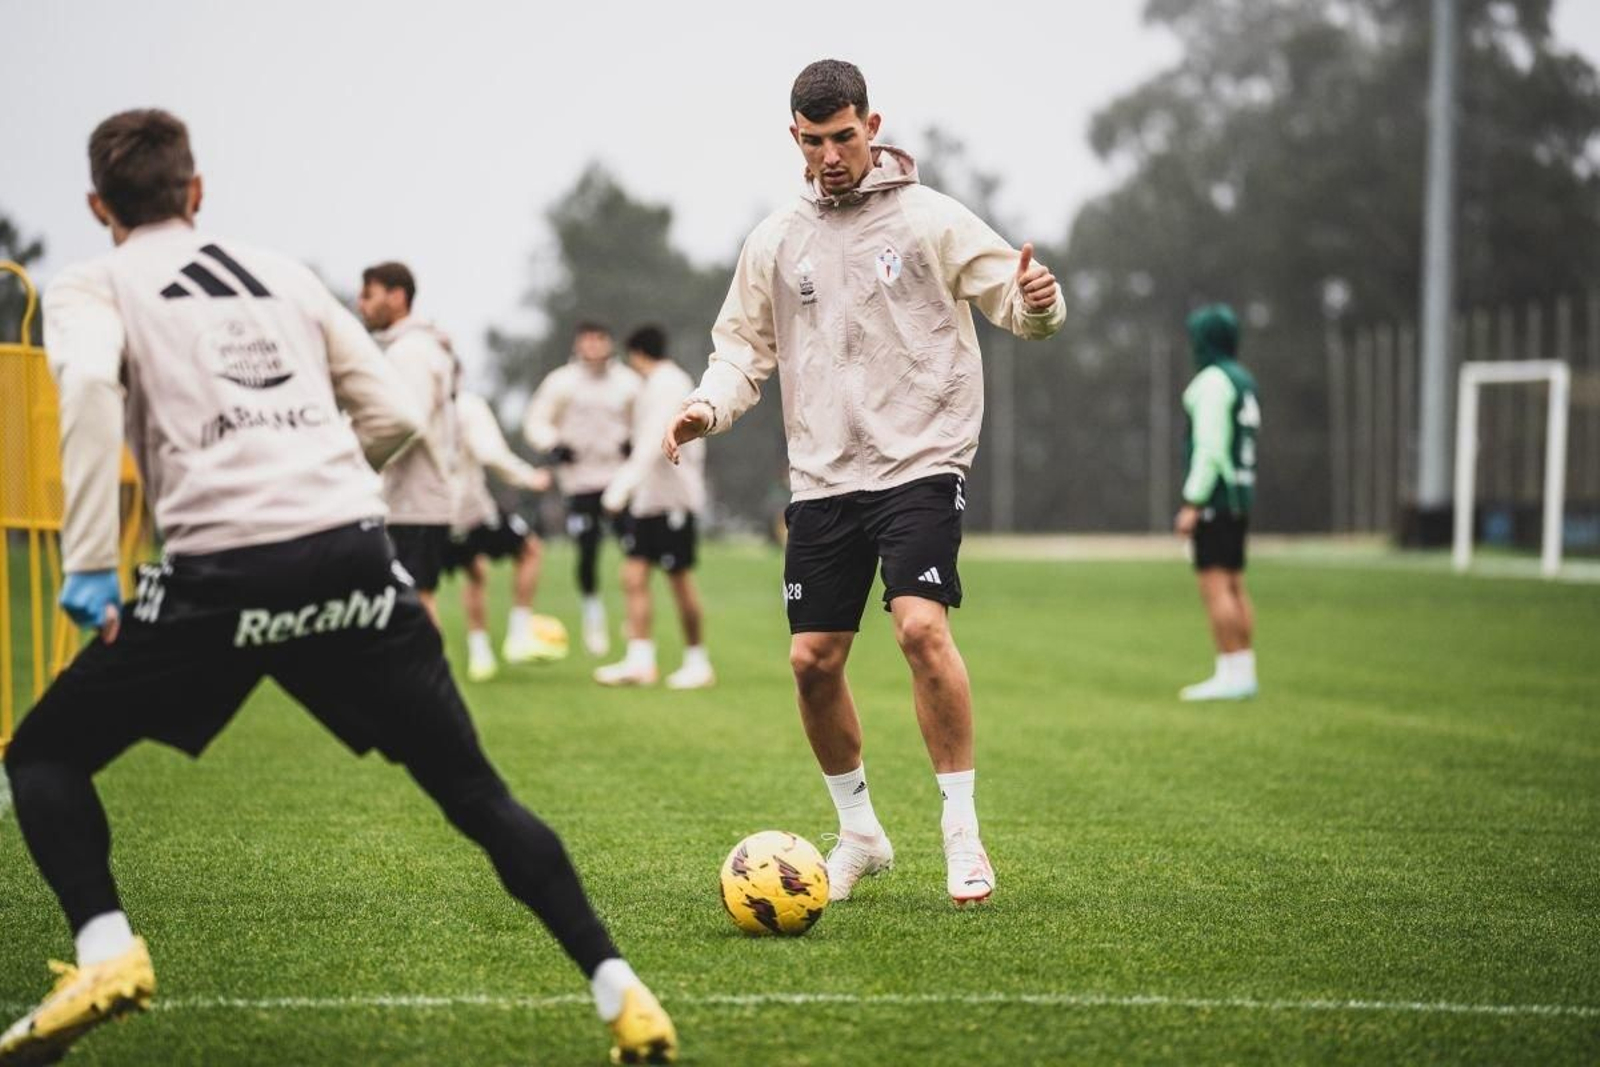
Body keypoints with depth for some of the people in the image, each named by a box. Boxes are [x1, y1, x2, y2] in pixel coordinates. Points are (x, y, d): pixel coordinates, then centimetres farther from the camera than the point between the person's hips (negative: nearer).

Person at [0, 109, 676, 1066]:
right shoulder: (281, 272, 22)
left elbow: (88, 382, -14)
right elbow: (396, 413, 17)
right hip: (358, 558, 3)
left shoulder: (93, 287, 10)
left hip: (224, 573, -3)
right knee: (475, 791, 14)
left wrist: (90, 566, -13)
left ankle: (105, 952, -7)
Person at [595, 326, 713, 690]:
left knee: (680, 579, -1)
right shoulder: (656, 384, 16)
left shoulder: (667, 384, -13)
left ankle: (698, 663, 8)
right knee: (634, 575, 1)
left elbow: (653, 443, -24)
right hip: (647, 496, 9)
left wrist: (622, 486, -30)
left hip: (673, 497, -9)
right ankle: (640, 661, -1)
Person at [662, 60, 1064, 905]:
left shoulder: (930, 219, 0)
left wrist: (1038, 301, -27)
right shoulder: (776, 241, 11)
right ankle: (859, 834, 21)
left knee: (921, 625, -22)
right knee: (812, 660, 1)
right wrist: (708, 406, -2)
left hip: (921, 462, -4)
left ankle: (962, 835, -10)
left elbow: (1016, 301, -3)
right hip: (822, 477, 4)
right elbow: (744, 348, 18)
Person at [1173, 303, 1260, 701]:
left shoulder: (1212, 382, -12)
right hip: (1240, 495, 10)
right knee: (1234, 587, 11)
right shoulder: (1244, 381, 16)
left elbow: (1210, 447, -19)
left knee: (1214, 585, -10)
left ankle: (1231, 675, -13)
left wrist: (1192, 503, -19)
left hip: (1214, 497, -10)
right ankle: (1243, 672, 11)